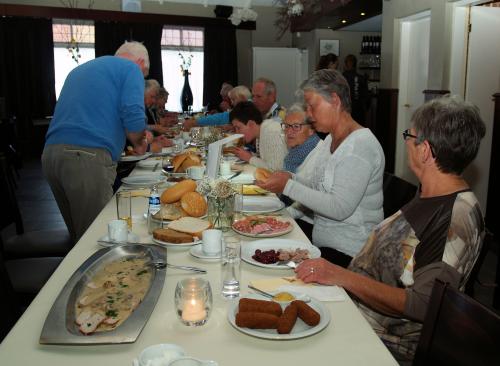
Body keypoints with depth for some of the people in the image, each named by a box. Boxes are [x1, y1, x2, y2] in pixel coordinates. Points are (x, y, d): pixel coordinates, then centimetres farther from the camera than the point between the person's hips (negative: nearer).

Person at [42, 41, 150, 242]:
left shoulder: (80, 69, 29)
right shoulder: (131, 69, 4)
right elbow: (133, 116, -11)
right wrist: (138, 142, 9)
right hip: (86, 157, -8)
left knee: (77, 236, 17)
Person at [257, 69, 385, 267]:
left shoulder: (360, 145, -18)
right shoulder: (331, 139, 13)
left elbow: (339, 208, -23)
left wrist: (289, 186, -20)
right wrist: (291, 178, -4)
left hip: (348, 253, -8)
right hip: (321, 242, 8)